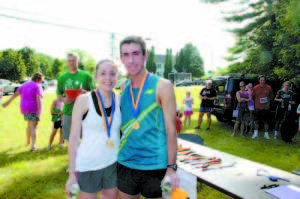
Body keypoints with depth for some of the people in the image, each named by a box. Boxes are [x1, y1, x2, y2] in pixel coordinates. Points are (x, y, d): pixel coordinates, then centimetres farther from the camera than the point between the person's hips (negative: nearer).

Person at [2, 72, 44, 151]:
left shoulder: (24, 85, 11)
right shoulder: (37, 86, -12)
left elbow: (15, 94, 19)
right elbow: (39, 98, -24)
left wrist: (8, 102, 29)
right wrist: (40, 111, -30)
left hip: (25, 109, 7)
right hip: (34, 109, -7)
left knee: (29, 125, 25)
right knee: (34, 127, -6)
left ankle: (28, 141, 38)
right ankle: (33, 146, -11)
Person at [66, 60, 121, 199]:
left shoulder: (120, 100, -2)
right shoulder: (84, 100, -9)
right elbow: (74, 138, -6)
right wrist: (72, 173, -6)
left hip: (114, 164, 3)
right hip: (88, 166, -3)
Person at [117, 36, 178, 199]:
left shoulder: (162, 86, -9)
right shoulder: (123, 87, 5)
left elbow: (171, 129, -9)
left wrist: (171, 167, -11)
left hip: (155, 166, -4)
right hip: (125, 164, 4)